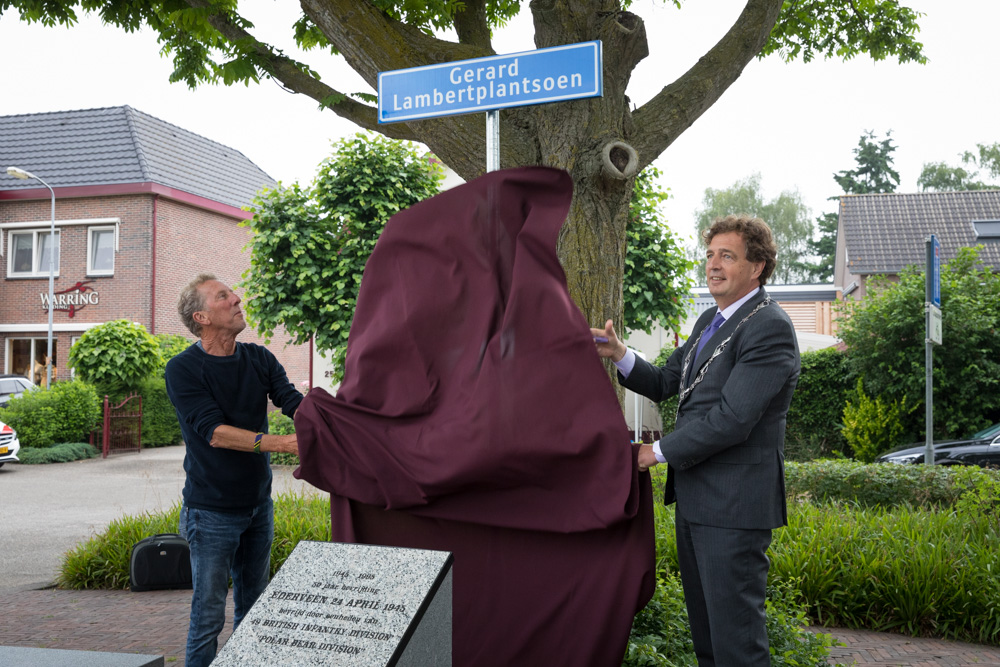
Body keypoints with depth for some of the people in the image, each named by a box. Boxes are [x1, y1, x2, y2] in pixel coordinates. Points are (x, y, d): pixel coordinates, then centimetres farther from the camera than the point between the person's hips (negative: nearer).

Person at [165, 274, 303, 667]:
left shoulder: (259, 359, 4)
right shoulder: (183, 369, -12)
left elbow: (294, 402, -8)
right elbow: (215, 432, -21)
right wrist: (281, 443, -32)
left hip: (259, 505, 5)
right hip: (212, 512, -5)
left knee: (252, 610, 15)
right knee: (208, 616, 0)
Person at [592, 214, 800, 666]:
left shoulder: (769, 328, -16)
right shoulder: (710, 321, 15)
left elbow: (732, 419, -23)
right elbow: (664, 384, 16)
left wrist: (660, 451, -13)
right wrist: (619, 355, -1)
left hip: (733, 503, -10)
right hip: (694, 497, 10)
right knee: (704, 629, 20)